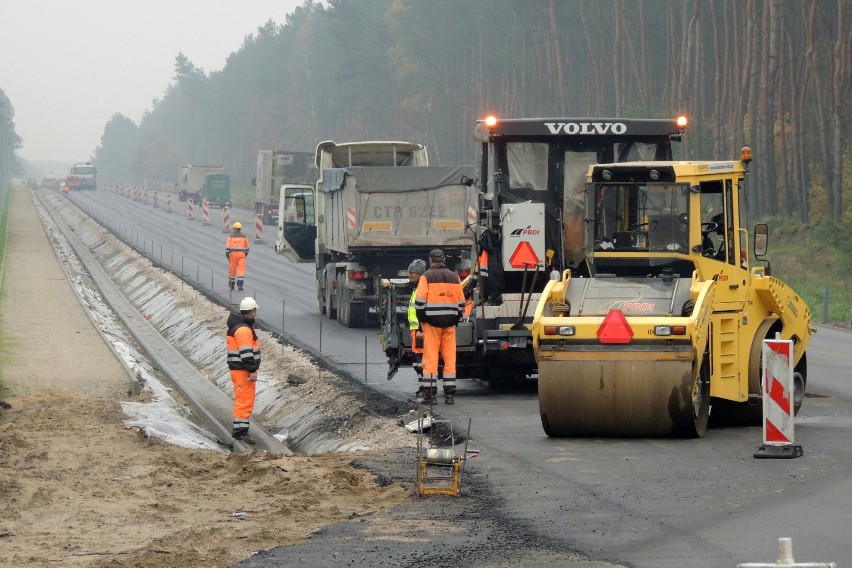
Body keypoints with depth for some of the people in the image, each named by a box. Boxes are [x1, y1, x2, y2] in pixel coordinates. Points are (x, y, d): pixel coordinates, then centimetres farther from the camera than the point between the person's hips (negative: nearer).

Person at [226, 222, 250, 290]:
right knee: (241, 270, -5)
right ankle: (240, 285, -21)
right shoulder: (244, 236, 7)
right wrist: (246, 255, 27)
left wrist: (227, 256, -3)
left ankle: (231, 286, 22)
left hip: (233, 254, 0)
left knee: (232, 270, 11)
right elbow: (246, 247, 14)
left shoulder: (230, 236, 1)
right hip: (241, 254, 0)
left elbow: (227, 247, -5)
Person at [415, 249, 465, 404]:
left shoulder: (427, 276, -3)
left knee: (430, 357, -2)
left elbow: (420, 301, -9)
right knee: (449, 357, 6)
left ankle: (431, 393, -5)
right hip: (450, 323, 4)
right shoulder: (454, 277, 10)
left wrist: (421, 320, -1)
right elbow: (461, 302, 12)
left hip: (432, 321, -4)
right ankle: (449, 393, 4)